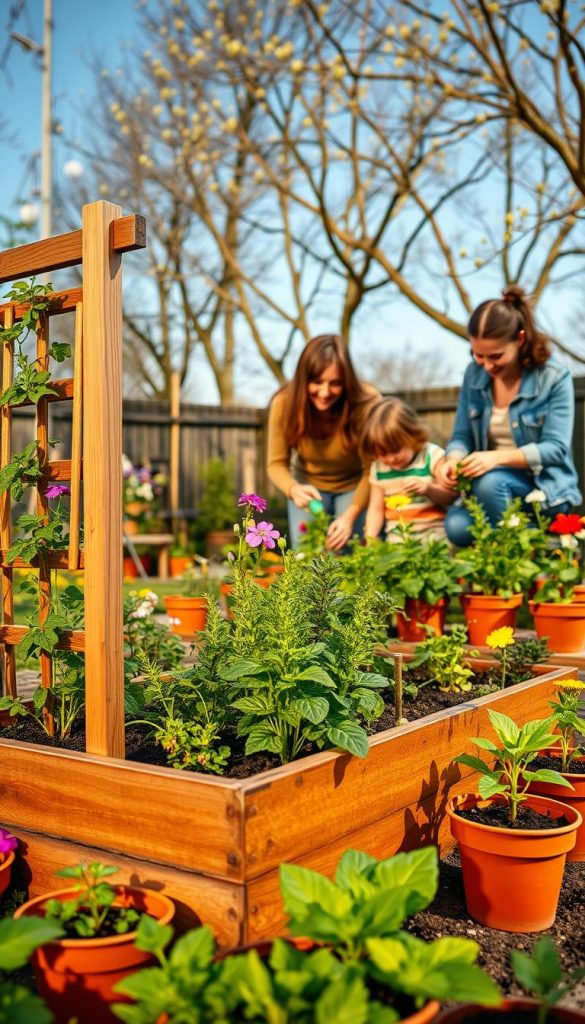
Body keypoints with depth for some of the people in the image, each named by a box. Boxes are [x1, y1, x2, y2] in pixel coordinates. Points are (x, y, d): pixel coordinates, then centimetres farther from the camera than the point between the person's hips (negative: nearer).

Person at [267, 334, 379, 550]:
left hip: (355, 487, -1)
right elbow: (276, 464, -15)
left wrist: (351, 515, -39)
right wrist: (294, 489, -37)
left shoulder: (367, 403, -29)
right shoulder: (284, 403, -23)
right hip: (309, 486, 2)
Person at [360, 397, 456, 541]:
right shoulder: (378, 468, 5)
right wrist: (370, 539, -6)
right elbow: (376, 509, 9)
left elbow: (451, 497, -3)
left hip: (433, 531, -2)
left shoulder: (432, 455, -5)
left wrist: (429, 489, -22)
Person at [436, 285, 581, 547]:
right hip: (487, 480, 4)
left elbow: (556, 448, -16)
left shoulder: (554, 377, -11)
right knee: (457, 528, -27)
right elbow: (462, 436, 5)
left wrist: (498, 457, -31)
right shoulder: (474, 374, 2)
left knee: (489, 483, -35)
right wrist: (453, 460, -20)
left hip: (544, 485, -3)